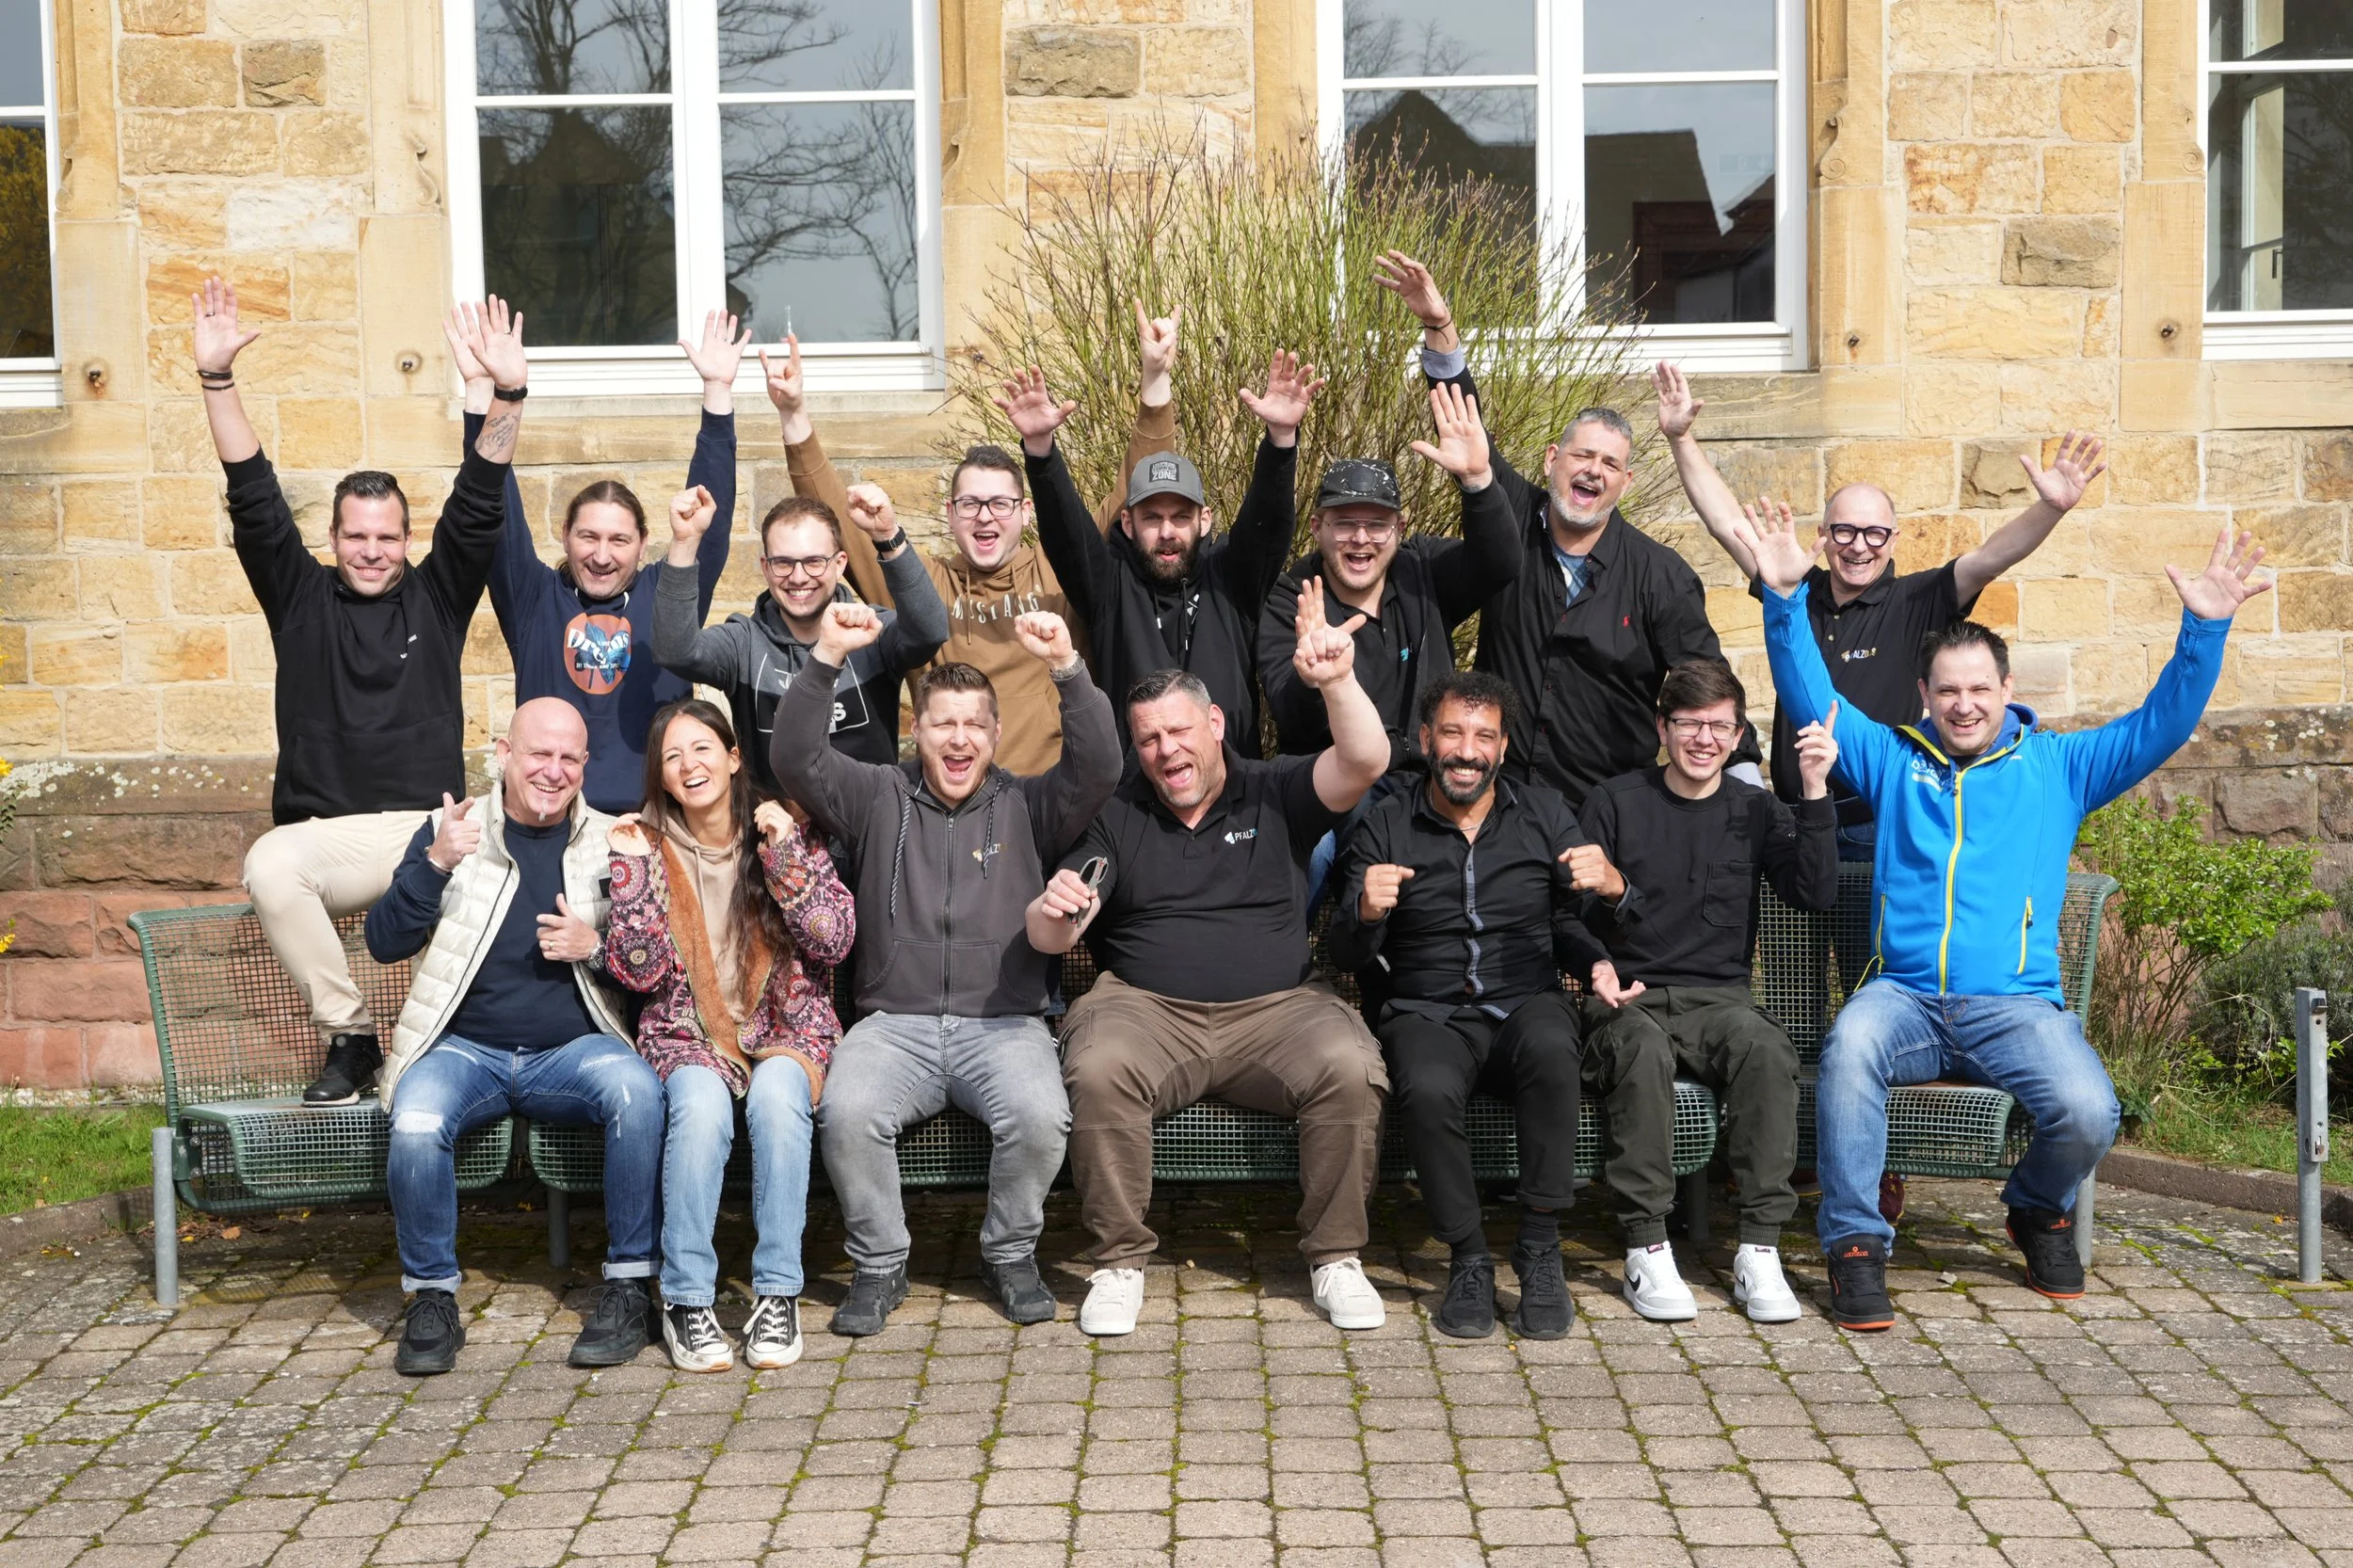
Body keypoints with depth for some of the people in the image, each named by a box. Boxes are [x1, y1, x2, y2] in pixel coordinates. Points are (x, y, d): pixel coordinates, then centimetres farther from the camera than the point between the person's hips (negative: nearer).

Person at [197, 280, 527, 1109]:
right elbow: (255, 499, 5)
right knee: (268, 869, -34)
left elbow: (478, 504, 2)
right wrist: (217, 379, -4)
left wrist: (507, 395, -11)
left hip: (428, 830, 0)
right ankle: (348, 1037, -18)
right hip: (322, 833, 1)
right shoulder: (301, 597, 13)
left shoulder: (436, 596, 12)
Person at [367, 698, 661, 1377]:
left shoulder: (612, 844, 9)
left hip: (574, 1050, 0)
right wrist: (436, 864, -15)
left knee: (637, 1090, -32)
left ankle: (629, 1286, -17)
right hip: (465, 1048, 0)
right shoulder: (450, 830, 7)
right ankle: (432, 1298, -8)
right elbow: (385, 942, 0)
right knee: (415, 1125, -31)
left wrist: (597, 946, -12)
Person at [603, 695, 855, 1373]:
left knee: (776, 1096, -34)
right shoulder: (650, 846, 6)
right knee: (701, 1104, -33)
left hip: (785, 1029, 0)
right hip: (687, 1036, 0)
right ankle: (686, 1299, -23)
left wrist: (784, 852, -13)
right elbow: (640, 972, -3)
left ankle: (778, 1292, -25)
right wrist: (631, 869, -10)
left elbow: (834, 942, -7)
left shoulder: (788, 834, 5)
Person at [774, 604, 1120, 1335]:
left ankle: (1011, 1254, -2)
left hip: (1005, 1023, 0)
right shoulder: (878, 798, 14)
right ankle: (878, 1266, -6)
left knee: (1040, 1115, -30)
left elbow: (1099, 766, -4)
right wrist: (825, 657, -13)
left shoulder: (1027, 805, 12)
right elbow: (797, 759, -1)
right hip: (895, 1022, 0)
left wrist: (1068, 669, -17)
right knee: (847, 1111, -30)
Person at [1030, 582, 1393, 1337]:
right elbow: (1050, 936, 5)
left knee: (1350, 1068, -29)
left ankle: (1335, 1257, -9)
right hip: (1146, 1006, 0)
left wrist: (1337, 681, -25)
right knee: (1097, 1070, -32)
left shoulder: (1275, 793, 11)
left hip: (1277, 1006, 0)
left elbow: (1365, 761, -7)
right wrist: (1053, 911, -20)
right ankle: (1119, 1261, -14)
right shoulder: (1115, 815, 13)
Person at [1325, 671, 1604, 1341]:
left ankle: (1540, 1248, -22)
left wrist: (1599, 962, -14)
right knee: (1428, 1090, -35)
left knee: (1550, 1047, -36)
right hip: (1427, 1013, -1)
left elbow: (1573, 924, 9)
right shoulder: (1384, 827, 9)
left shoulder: (1545, 815, 13)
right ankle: (1469, 1258, -13)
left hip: (1526, 1003, 1)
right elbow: (1347, 956, 2)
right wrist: (1364, 913, -21)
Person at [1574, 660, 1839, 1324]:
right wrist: (1599, 967, -16)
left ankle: (1760, 1248, -27)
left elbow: (1816, 894, -3)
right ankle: (1646, 1248, -29)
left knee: (1766, 1047, -32)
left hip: (1717, 997, 2)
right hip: (1629, 996, -2)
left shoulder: (1754, 810, 12)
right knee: (1642, 1048, -37)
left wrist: (1815, 792, -11)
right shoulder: (1616, 801, 7)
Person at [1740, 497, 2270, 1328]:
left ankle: (2039, 1211, 9)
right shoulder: (1893, 759, 17)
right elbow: (1809, 696, 10)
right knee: (1849, 1046, -36)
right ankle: (1855, 1242, -23)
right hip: (1905, 994, 0)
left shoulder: (2057, 765, 17)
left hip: (2018, 1002, 0)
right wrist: (1787, 598, -3)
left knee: (2088, 1112, -27)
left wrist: (2203, 629, -2)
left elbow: (2162, 726, 10)